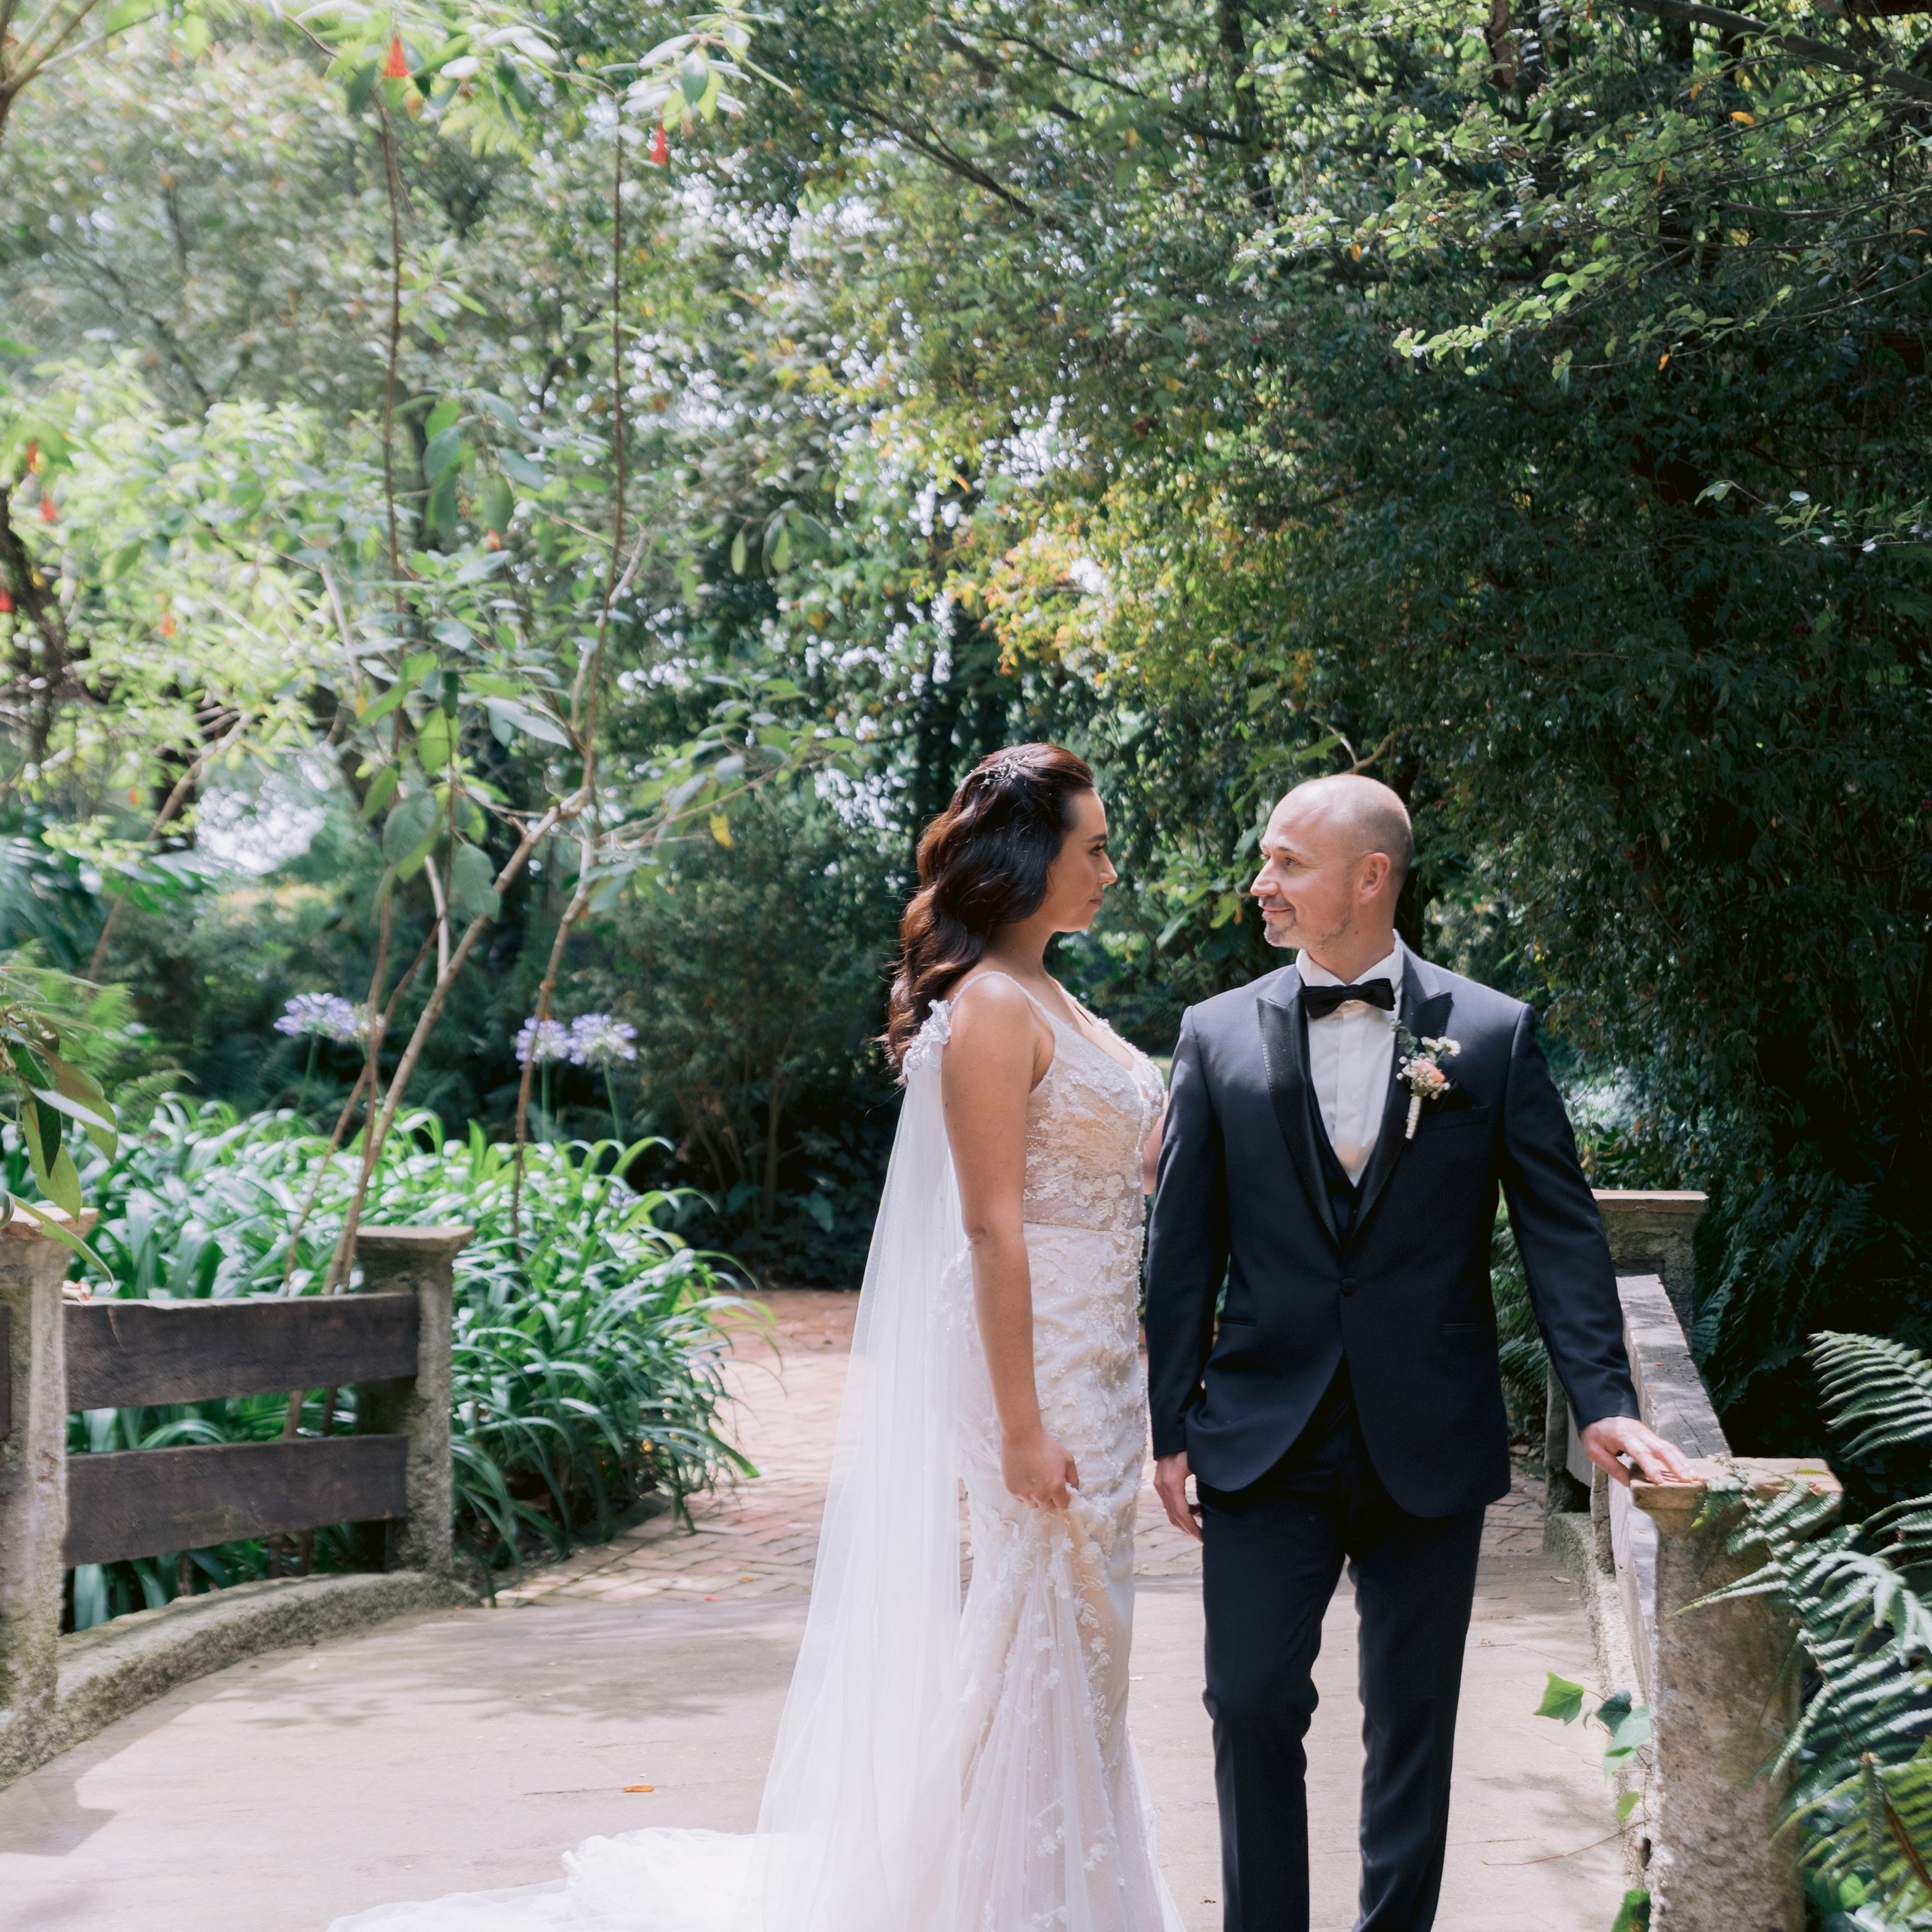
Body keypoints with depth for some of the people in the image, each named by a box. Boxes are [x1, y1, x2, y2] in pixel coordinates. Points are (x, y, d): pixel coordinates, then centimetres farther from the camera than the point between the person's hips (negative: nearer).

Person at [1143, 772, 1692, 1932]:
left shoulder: (1494, 1033, 0)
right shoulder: (1220, 1033, 3)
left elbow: (1562, 1227, -1)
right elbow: (1184, 1246, 4)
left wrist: (1602, 1401, -11)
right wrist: (1170, 1427, 1)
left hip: (1429, 1442, 0)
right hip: (1264, 1437, 1)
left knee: (1413, 1725, 10)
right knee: (1253, 1705, 1)